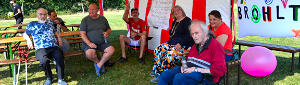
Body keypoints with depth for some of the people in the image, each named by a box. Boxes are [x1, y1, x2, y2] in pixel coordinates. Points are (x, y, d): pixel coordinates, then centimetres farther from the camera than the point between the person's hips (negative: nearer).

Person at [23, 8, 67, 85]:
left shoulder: (50, 23, 26)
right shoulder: (32, 24, 19)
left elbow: (55, 32, 39)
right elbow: (25, 34, 30)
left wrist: (59, 38, 19)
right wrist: (28, 40, 10)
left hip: (54, 47, 2)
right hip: (41, 48, -2)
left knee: (60, 57, -33)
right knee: (44, 61, -35)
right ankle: (49, 78, -9)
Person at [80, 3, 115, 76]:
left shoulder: (103, 18, 12)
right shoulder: (85, 20, 1)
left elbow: (109, 29, 22)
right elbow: (82, 34, -5)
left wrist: (107, 33, -4)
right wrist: (89, 43, -21)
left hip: (102, 43, 3)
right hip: (89, 43, -3)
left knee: (111, 50, -23)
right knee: (89, 54, -34)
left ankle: (99, 65, -8)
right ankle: (98, 61, 1)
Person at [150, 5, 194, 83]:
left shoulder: (187, 20, -4)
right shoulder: (175, 22, 20)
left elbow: (189, 35, -15)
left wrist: (180, 44, -24)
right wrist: (169, 41, 12)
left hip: (183, 45, -8)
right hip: (171, 43, 9)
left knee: (170, 54, -32)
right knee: (157, 50, -10)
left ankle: (160, 74, -24)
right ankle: (156, 70, -4)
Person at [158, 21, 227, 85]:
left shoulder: (215, 46, -7)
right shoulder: (196, 45, 19)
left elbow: (220, 70, -16)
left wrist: (196, 69, -17)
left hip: (203, 74, -8)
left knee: (178, 78, -33)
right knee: (165, 75, -14)